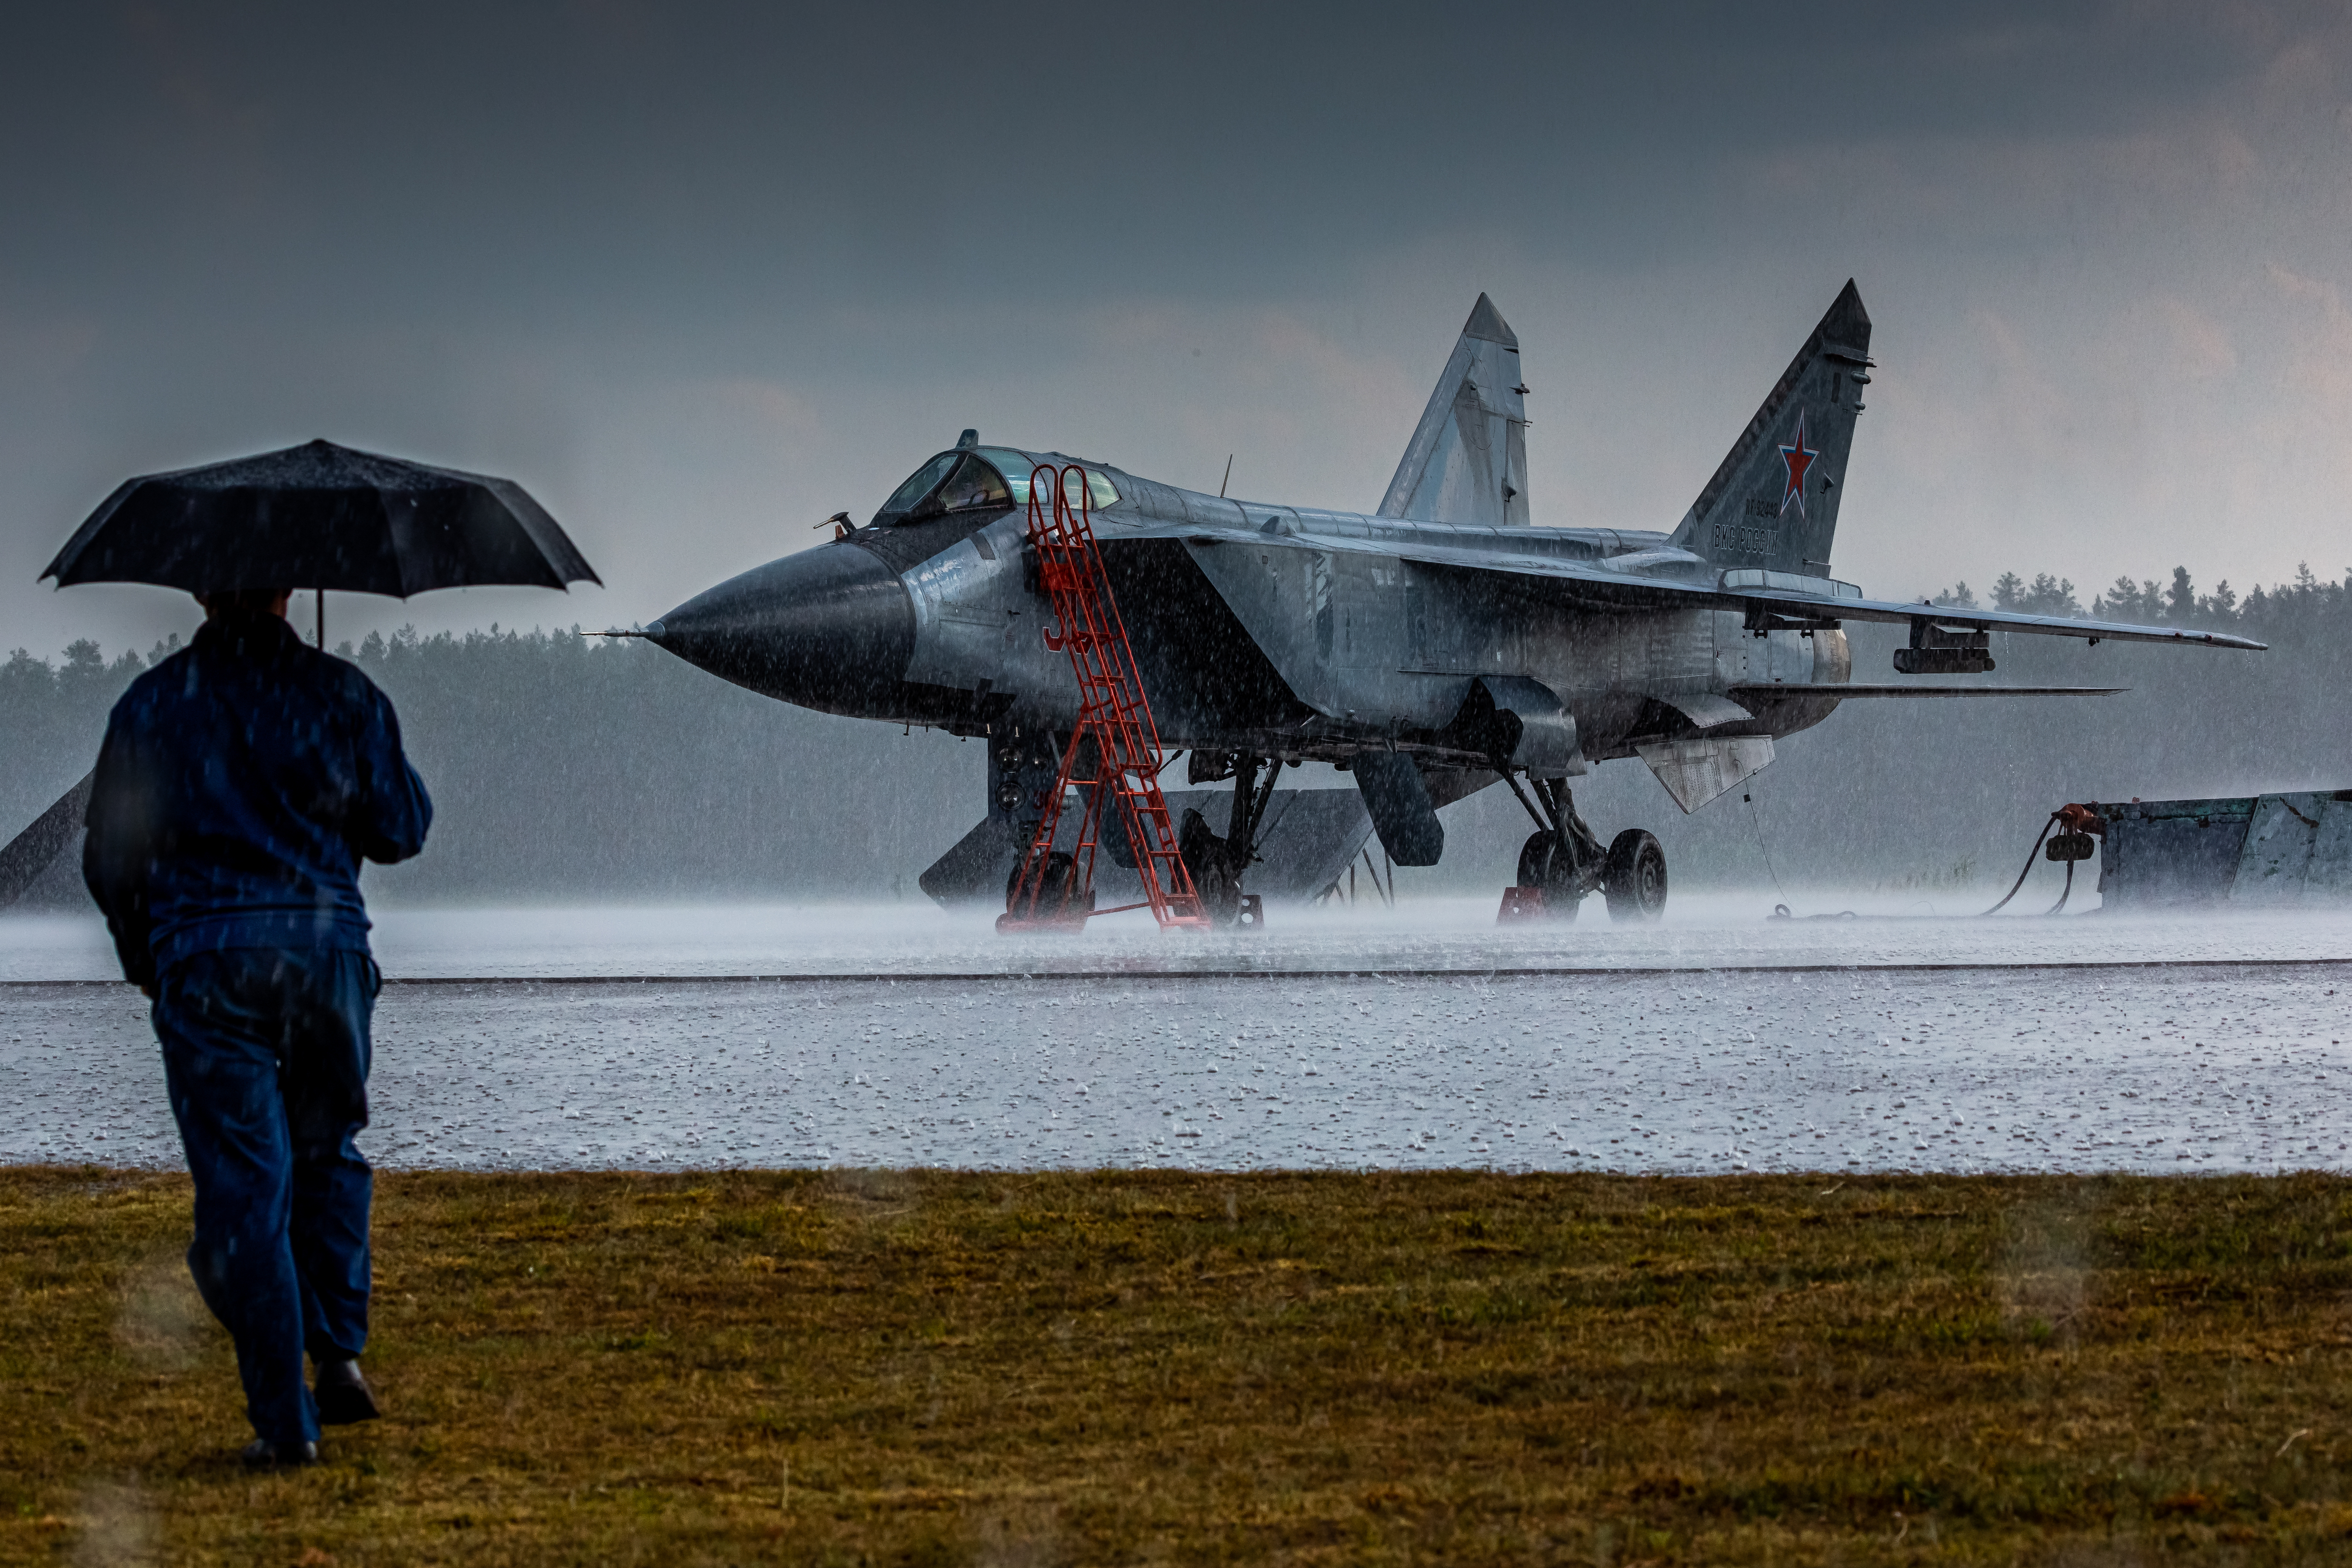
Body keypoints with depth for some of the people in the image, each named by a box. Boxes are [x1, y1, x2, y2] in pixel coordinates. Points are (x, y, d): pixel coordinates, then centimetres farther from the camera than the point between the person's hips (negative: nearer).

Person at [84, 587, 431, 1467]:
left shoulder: (153, 705, 1)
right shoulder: (342, 696, 1)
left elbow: (110, 857, 5)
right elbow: (400, 830, 5)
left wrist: (140, 956, 21)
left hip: (203, 963, -1)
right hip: (325, 948, 1)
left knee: (244, 1190, 0)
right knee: (327, 1150, 23)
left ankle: (285, 1420, -3)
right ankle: (341, 1354, 9)